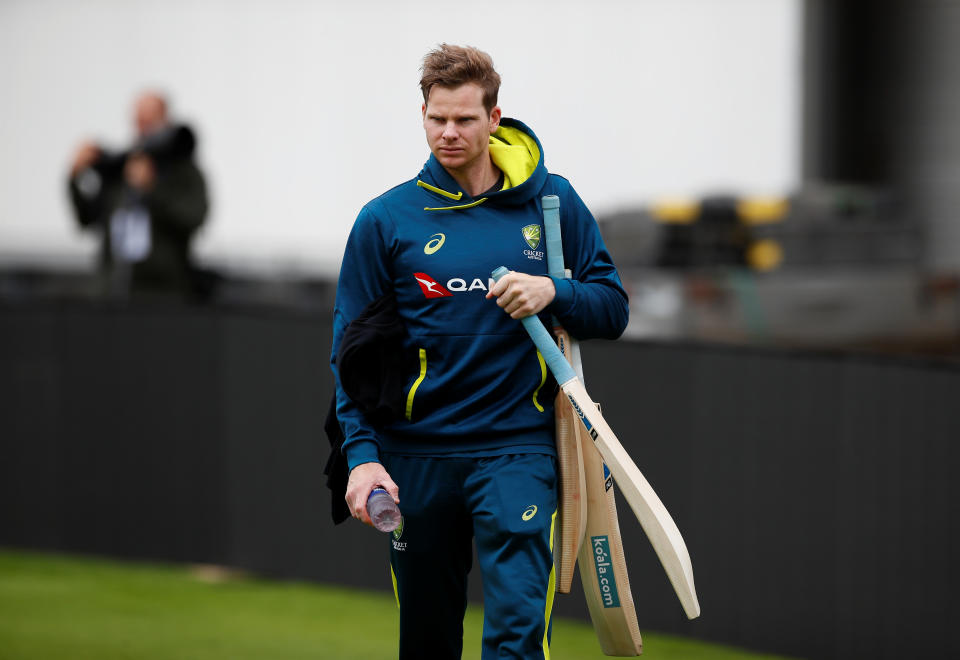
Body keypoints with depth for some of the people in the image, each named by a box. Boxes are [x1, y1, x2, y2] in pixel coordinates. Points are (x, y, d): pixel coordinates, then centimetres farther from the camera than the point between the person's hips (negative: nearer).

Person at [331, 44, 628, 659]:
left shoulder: (551, 201, 3)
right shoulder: (386, 220, 2)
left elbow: (613, 311, 7)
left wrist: (553, 292, -14)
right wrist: (362, 453, -8)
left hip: (518, 451, -1)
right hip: (416, 458, 1)